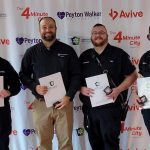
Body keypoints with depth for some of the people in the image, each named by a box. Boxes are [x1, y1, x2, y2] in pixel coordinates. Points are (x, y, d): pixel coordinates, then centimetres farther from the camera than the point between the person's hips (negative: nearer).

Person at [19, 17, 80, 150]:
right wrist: (35, 87, -10)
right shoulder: (32, 52, 5)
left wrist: (68, 96, -10)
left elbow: (76, 75, 1)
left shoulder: (68, 50, 2)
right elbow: (23, 75, 9)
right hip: (41, 104, 1)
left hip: (63, 102, 0)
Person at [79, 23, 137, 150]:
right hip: (89, 107, 4)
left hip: (110, 107, -4)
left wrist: (118, 90, -14)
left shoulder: (118, 54, -1)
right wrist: (81, 89, -8)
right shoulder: (84, 56, 10)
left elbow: (132, 75, 0)